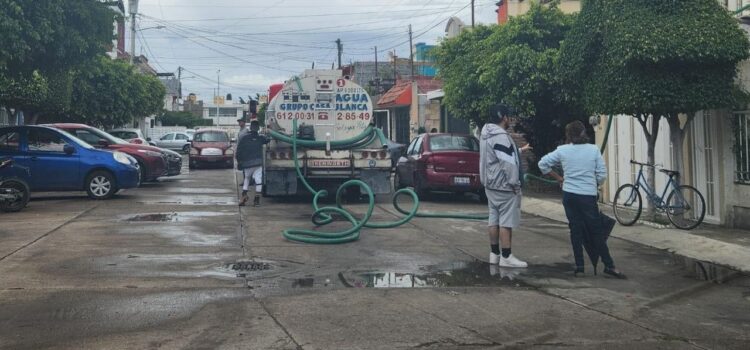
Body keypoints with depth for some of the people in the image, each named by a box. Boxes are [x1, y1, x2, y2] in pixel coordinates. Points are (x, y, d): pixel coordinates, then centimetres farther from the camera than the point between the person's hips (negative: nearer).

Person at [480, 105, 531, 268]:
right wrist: (515, 183, -15)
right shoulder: (501, 137, -20)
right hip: (504, 186, -10)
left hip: (491, 185, 10)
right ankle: (506, 257, -2)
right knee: (506, 221, -5)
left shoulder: (488, 135, 13)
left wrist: (519, 150, 34)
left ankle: (494, 254, 18)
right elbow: (508, 163, -23)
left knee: (494, 219, 12)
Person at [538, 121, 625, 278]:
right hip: (588, 196, -2)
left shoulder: (562, 150, 0)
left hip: (569, 195, 2)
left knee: (576, 230, 9)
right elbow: (602, 175, -2)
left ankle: (579, 266, 10)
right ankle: (608, 265, 8)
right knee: (596, 231, 6)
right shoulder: (594, 150, -2)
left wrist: (559, 178, 14)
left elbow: (542, 163, 6)